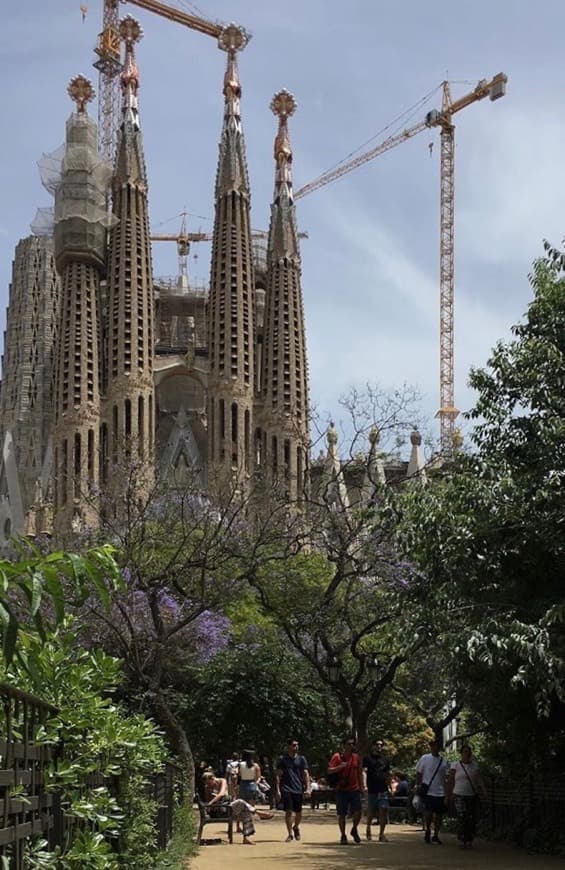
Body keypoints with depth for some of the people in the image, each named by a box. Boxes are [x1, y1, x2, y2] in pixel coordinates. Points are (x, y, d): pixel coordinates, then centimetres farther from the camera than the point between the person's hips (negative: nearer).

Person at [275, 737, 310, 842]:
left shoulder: (301, 759, 8)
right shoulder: (282, 759, 2)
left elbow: (306, 774, 6)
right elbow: (278, 775, 2)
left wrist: (307, 788, -5)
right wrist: (277, 790, -5)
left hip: (298, 789, 2)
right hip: (286, 789, -2)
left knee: (298, 813, 6)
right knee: (288, 812, -7)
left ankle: (296, 827, 34)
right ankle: (290, 834, 1)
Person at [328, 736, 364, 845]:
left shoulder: (356, 757, 11)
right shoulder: (337, 756, -2)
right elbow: (329, 771, -7)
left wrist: (361, 787, 12)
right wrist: (340, 767, -22)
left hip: (354, 790, 3)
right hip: (341, 790, -3)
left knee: (358, 812, -8)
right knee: (341, 814, 2)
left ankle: (354, 830, 18)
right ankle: (343, 836, 14)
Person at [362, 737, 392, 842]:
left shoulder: (386, 759, 15)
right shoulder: (368, 758, 3)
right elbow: (364, 772, -5)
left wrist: (391, 787, 14)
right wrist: (364, 785, -17)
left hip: (383, 790, 2)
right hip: (371, 790, -2)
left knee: (383, 811, -8)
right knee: (371, 813, 4)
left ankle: (381, 834, -2)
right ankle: (368, 827, 33)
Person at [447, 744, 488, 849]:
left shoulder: (474, 766, 11)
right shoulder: (455, 765, 1)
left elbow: (479, 779, 2)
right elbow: (450, 781, 1)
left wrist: (484, 791, -12)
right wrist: (449, 795, -2)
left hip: (473, 795, 3)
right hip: (460, 796, -3)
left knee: (472, 819, 0)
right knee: (462, 818, -14)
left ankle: (469, 841, 8)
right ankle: (462, 841, -9)